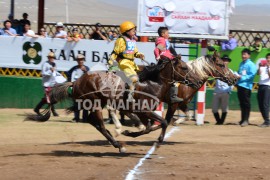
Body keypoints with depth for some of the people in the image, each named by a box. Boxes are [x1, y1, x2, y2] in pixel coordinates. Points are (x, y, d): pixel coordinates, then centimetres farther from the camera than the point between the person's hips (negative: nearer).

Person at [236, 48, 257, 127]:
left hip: (246, 86, -8)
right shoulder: (241, 64, 19)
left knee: (246, 103, -5)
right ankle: (242, 119, 22)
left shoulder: (251, 65, -7)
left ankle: (246, 120, -3)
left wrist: (242, 77, -19)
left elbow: (252, 75, -15)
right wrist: (237, 75, 5)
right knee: (241, 103, 13)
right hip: (240, 85, 8)